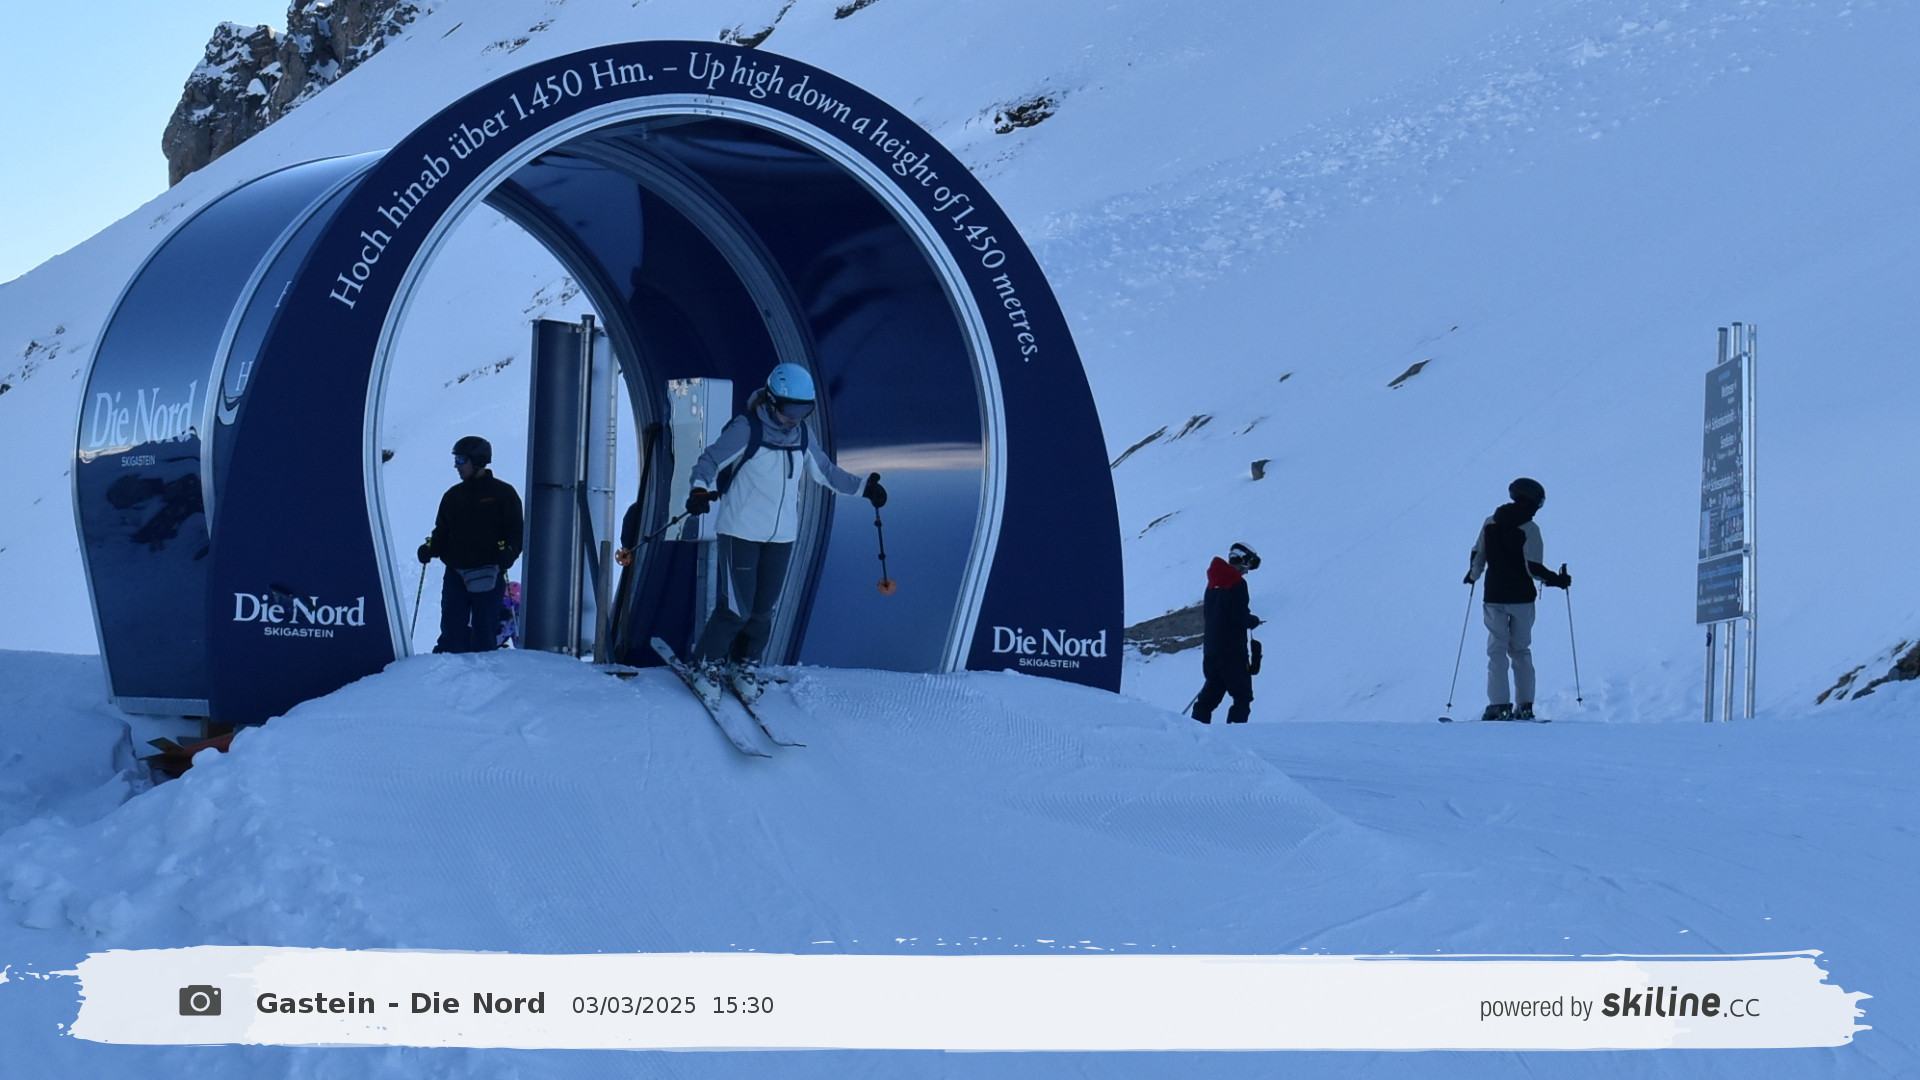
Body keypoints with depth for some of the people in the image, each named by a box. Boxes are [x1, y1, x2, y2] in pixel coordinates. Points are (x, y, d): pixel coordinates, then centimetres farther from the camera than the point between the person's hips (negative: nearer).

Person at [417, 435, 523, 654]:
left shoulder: (502, 492, 1)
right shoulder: (453, 495, 15)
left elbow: (517, 530, -1)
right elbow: (442, 531, 18)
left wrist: (508, 552, -19)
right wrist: (430, 547, -2)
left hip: (488, 577, -4)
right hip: (455, 575, 4)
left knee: (484, 633, 2)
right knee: (452, 631, -1)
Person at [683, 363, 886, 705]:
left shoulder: (800, 435, 5)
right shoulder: (746, 429, -13)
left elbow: (825, 471, 19)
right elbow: (709, 461, -13)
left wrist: (863, 486, 15)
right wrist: (701, 489, -33)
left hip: (781, 535, 5)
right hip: (742, 532, -5)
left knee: (764, 608, 7)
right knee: (737, 607, -8)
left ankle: (745, 665, 26)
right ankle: (707, 664, 11)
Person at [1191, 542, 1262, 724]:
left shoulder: (1214, 581, 12)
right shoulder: (1238, 583, -12)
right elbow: (1240, 617, -19)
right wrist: (1255, 620, 3)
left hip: (1211, 648, 8)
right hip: (1232, 650, -8)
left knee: (1211, 693, 14)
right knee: (1243, 696, -4)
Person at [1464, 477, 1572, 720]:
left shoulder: (1490, 524, 2)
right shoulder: (1529, 529, -9)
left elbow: (1477, 556, 8)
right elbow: (1533, 567, -14)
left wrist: (1473, 575, 28)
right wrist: (1557, 580, 0)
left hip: (1494, 597, 2)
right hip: (1521, 598, -2)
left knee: (1497, 650, 2)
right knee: (1521, 650, 11)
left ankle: (1499, 705, -9)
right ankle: (1525, 705, 9)